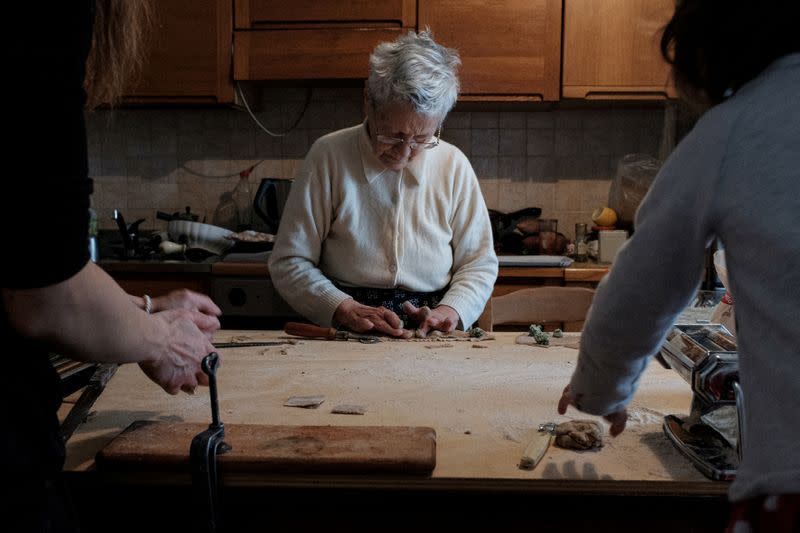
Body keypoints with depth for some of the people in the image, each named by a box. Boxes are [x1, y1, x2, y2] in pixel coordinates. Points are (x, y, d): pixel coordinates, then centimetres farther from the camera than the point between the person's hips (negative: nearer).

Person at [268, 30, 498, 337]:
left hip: (432, 342, 1)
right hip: (344, 339, -1)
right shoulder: (328, 156, -3)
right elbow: (288, 263, -2)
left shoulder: (453, 165, 3)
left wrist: (450, 309, -9)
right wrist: (345, 309, -17)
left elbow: (479, 263, 11)